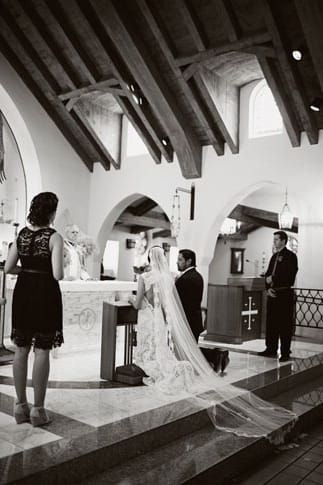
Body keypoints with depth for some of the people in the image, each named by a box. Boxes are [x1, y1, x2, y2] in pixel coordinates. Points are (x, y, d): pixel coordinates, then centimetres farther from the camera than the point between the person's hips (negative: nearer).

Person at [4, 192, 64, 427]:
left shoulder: (21, 234, 5)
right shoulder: (54, 237, -12)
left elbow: (8, 268, 4)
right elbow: (58, 275, -19)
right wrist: (54, 269, 3)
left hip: (23, 291, 6)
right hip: (46, 293, -5)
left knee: (21, 350, 12)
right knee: (42, 351, 2)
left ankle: (21, 406, 20)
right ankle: (38, 409, 8)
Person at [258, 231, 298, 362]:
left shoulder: (290, 256, -5)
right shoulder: (274, 256, 17)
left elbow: (290, 276, -14)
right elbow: (268, 274, 17)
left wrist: (273, 280, -11)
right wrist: (268, 288, 1)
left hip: (284, 294, -7)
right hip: (272, 294, 7)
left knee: (285, 325, -3)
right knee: (271, 323, 10)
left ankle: (285, 353, 3)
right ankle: (271, 349, 19)